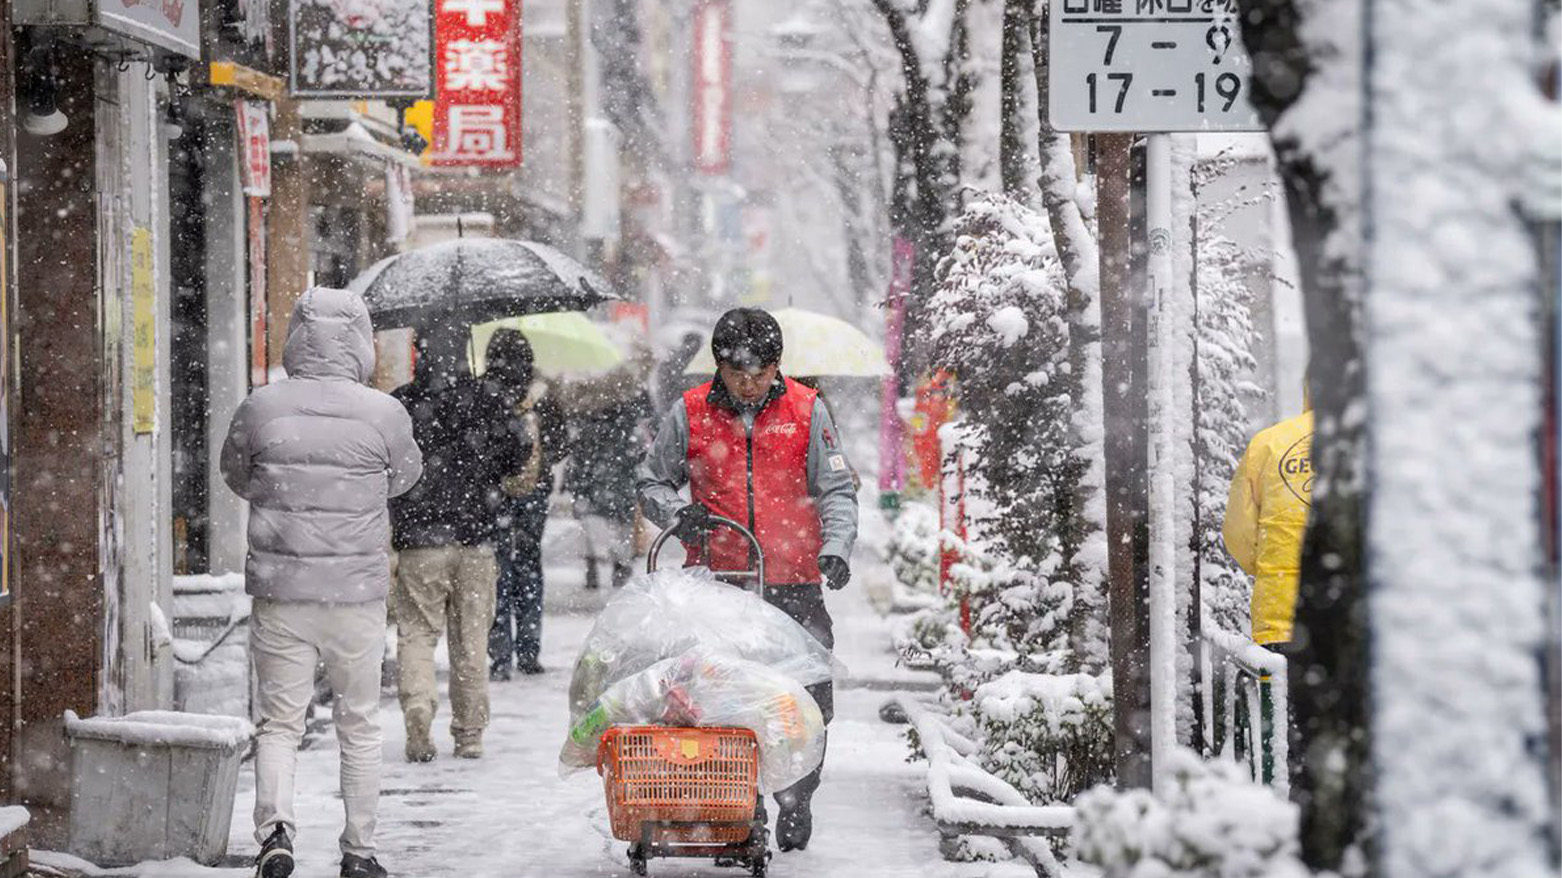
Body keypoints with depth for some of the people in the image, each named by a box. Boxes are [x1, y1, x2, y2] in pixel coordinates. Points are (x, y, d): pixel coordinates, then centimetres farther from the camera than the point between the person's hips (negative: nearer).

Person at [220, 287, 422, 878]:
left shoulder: (262, 408, -5)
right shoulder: (384, 414, -8)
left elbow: (235, 476, 11)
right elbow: (404, 478, 10)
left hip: (279, 591, 0)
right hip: (358, 592, 0)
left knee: (279, 722, 9)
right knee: (359, 725, 13)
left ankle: (275, 826, -11)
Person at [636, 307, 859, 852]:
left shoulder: (806, 410, 4)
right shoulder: (690, 414, 5)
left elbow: (837, 490, 7)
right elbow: (652, 481, 15)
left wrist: (835, 548, -9)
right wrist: (677, 514, -6)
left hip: (795, 584, 0)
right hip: (719, 582, 0)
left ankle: (795, 804, 14)